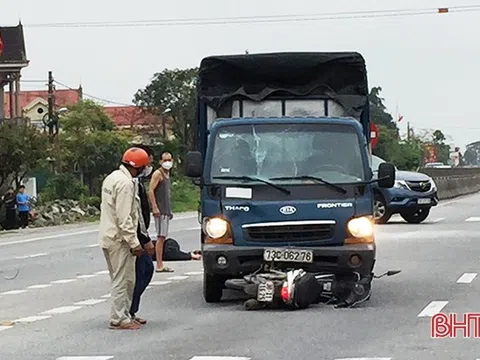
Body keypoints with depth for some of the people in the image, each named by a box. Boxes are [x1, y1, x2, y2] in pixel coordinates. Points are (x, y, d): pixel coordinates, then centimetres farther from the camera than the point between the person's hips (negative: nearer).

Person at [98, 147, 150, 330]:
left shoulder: (111, 178, 15)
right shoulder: (125, 183, -17)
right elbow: (124, 217, -22)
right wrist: (134, 242, -20)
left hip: (108, 237, 10)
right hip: (119, 239, -10)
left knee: (122, 279, 16)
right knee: (122, 279, -5)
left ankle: (125, 314, 22)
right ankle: (119, 319, -2)